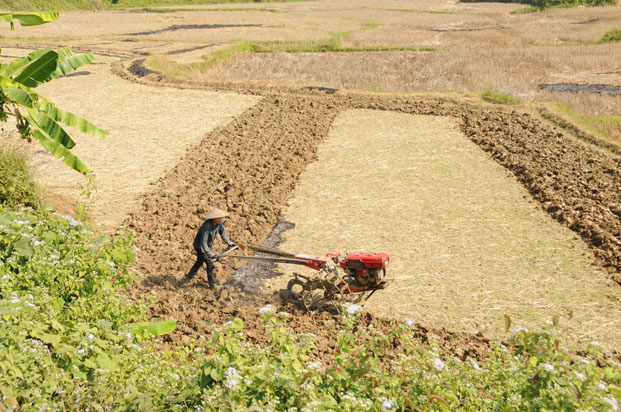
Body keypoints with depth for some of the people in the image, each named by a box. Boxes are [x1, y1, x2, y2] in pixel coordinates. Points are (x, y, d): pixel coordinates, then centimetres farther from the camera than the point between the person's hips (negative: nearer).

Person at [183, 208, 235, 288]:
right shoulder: (207, 227, -38)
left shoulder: (219, 223, -14)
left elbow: (222, 232, 6)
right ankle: (212, 284, 9)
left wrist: (228, 242, 0)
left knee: (199, 262, 26)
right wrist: (209, 253, -49)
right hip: (200, 246, -9)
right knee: (209, 264, -7)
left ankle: (189, 277, 47)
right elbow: (203, 242, -42)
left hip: (207, 245, 9)